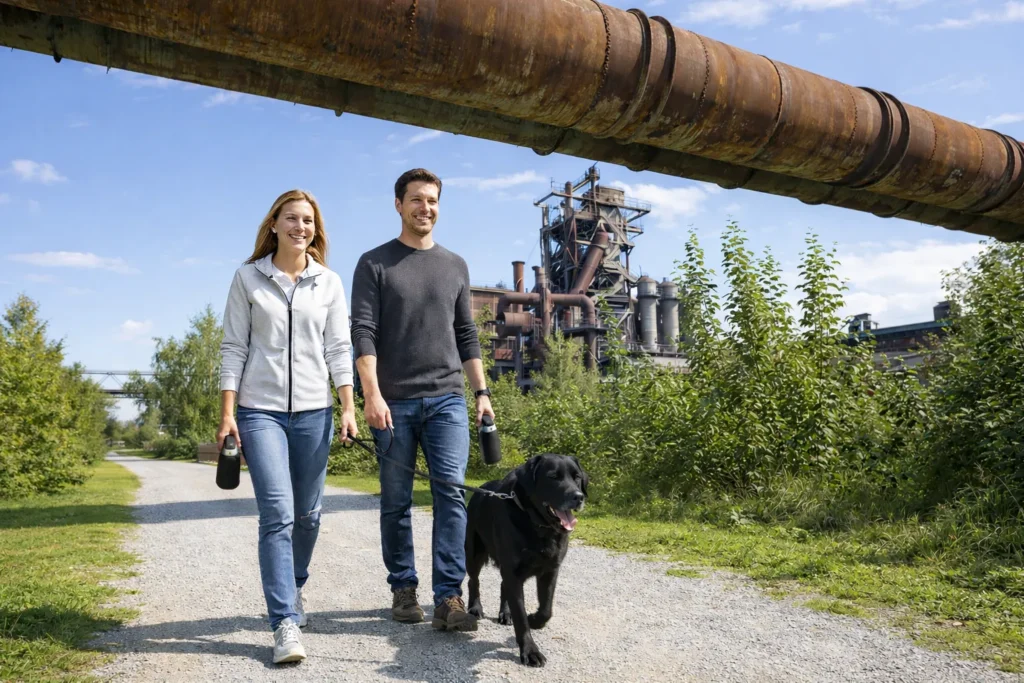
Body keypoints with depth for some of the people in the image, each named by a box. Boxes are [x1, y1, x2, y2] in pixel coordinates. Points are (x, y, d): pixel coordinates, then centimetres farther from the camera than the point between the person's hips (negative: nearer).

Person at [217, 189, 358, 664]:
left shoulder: (329, 282, 7)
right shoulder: (248, 277, 4)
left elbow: (338, 349, 4)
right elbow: (233, 347, 1)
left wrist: (348, 407, -4)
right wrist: (227, 413, -4)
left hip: (313, 410, 2)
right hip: (260, 410, -2)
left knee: (307, 513, 10)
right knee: (277, 513, -12)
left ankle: (293, 588, 35)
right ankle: (286, 623, -8)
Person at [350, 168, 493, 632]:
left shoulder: (455, 266, 15)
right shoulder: (375, 264, 3)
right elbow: (363, 333, -6)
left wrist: (481, 392, 9)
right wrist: (372, 394, -17)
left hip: (447, 399, 2)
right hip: (393, 402, -2)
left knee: (451, 494, -7)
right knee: (396, 502, 6)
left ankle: (448, 597, -5)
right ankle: (403, 589, 21)